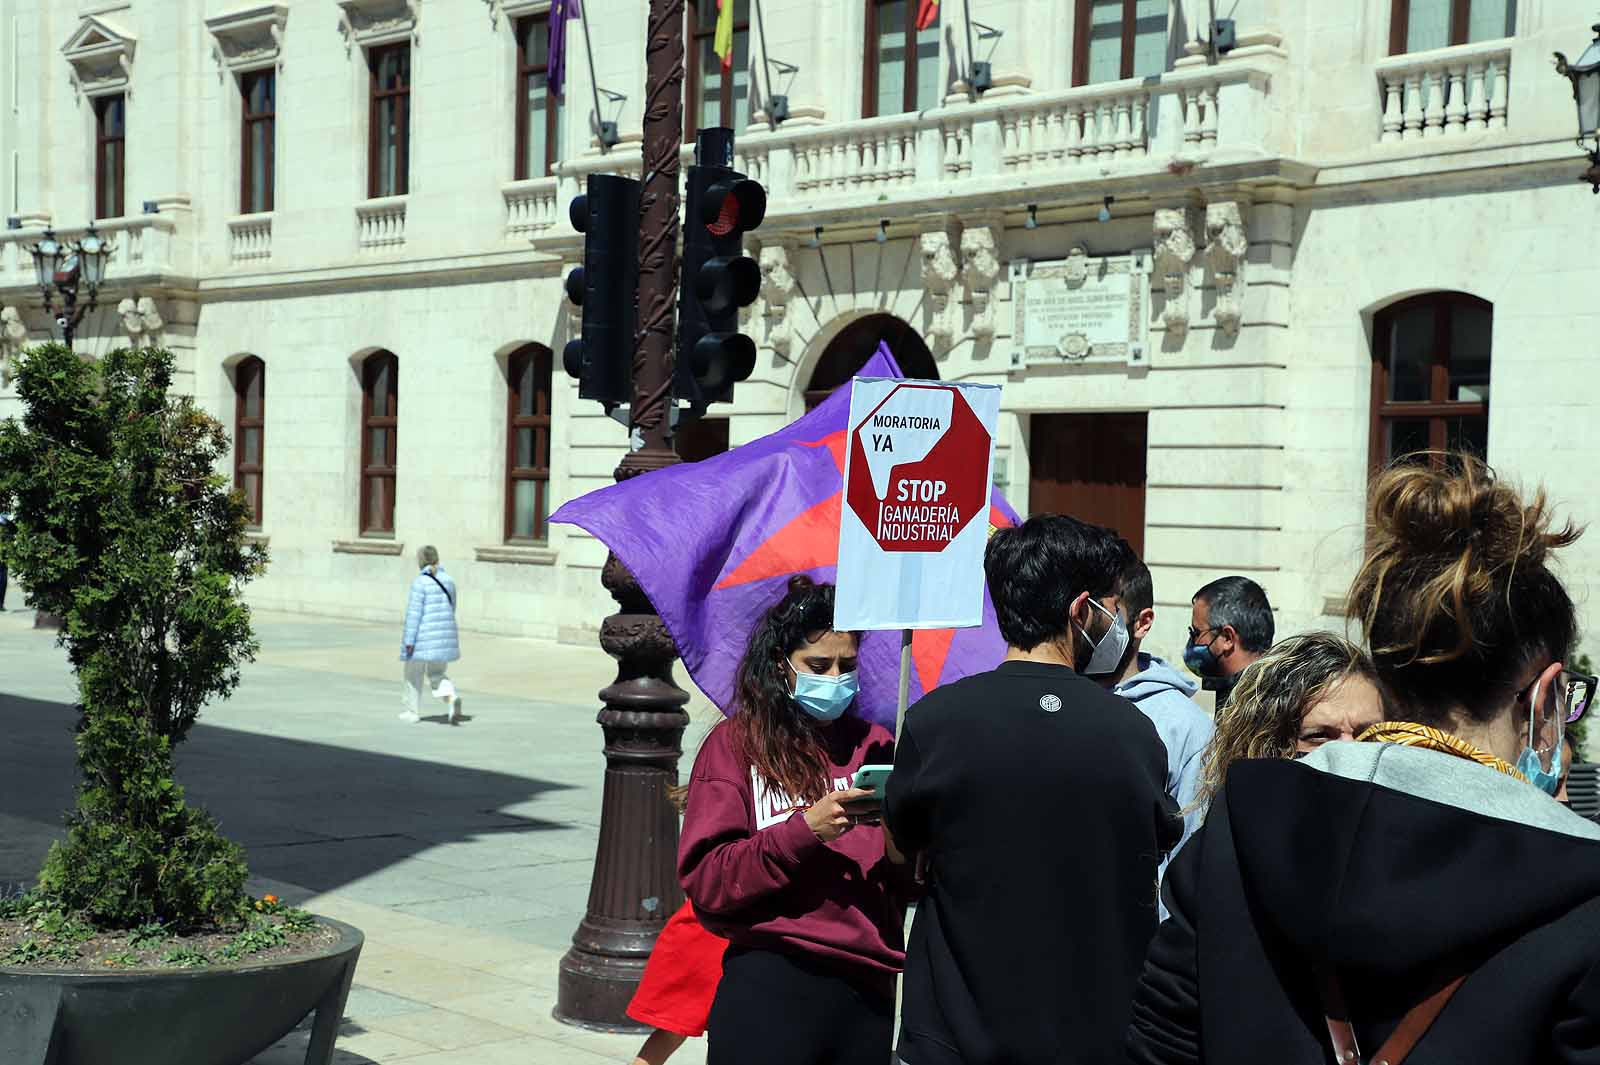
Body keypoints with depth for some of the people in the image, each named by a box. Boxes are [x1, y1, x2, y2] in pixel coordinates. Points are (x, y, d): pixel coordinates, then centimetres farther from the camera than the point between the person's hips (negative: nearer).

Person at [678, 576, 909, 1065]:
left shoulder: (877, 747, 10)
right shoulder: (735, 745, 2)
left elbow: (912, 884, 6)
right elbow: (705, 883, -8)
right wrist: (806, 829, -16)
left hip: (868, 990, 3)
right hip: (771, 986, -3)